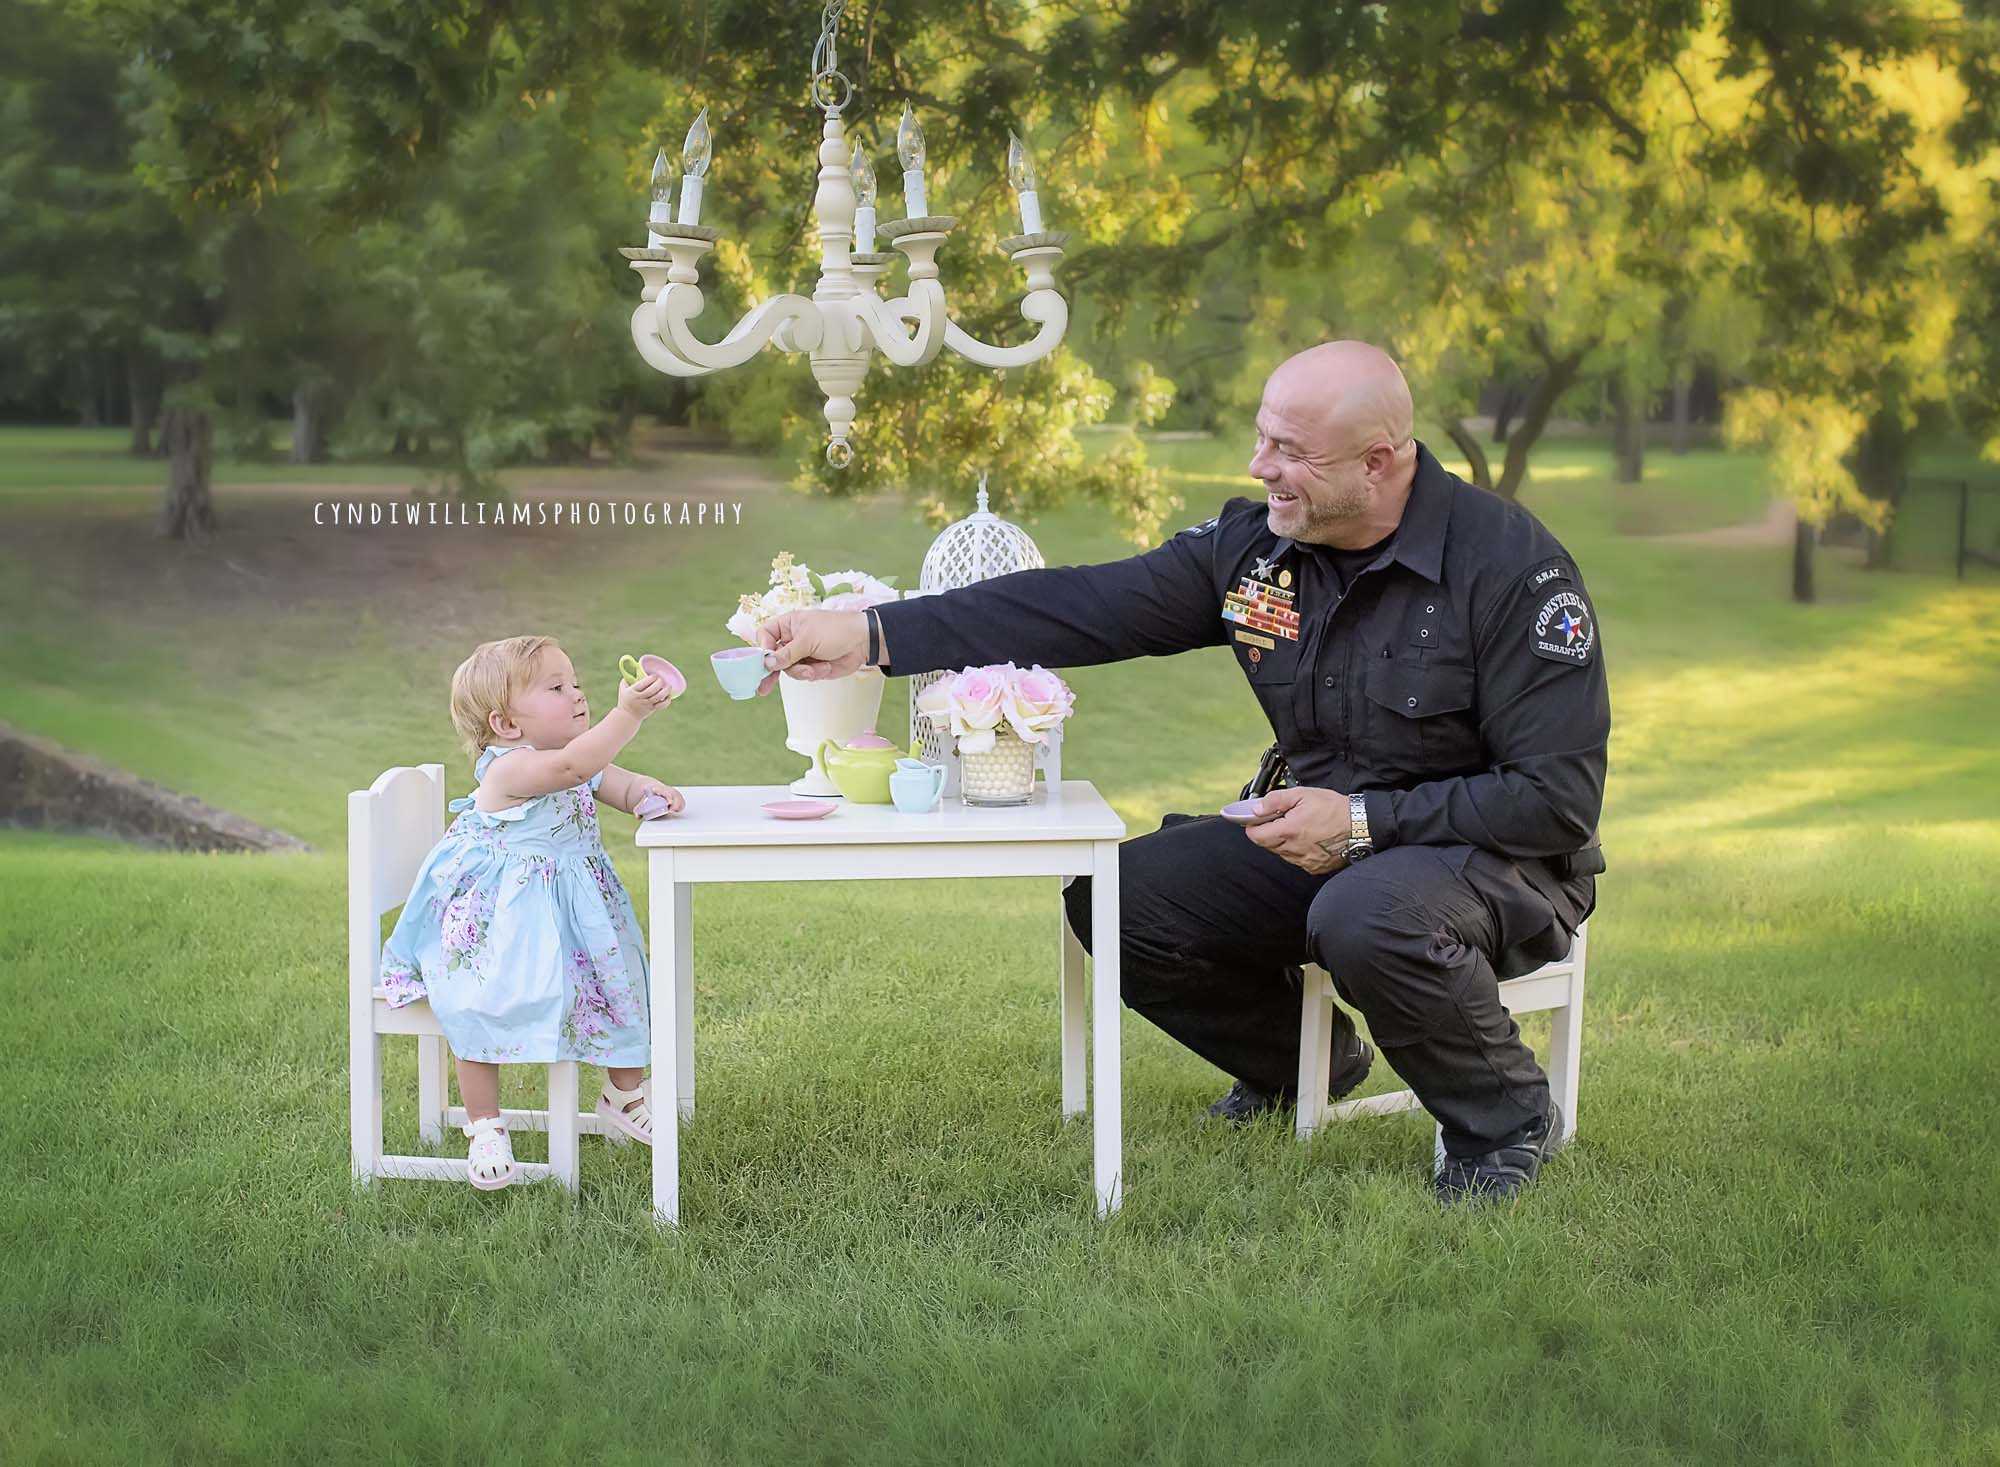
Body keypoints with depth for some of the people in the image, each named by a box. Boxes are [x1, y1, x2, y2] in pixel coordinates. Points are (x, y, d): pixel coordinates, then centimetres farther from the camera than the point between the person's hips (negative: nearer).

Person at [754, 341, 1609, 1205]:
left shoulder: (1511, 568, -20)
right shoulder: (1251, 546, -4)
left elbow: (1558, 799, -21)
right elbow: (1079, 607, -6)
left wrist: (1362, 823, -24)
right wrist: (869, 636, -13)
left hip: (1505, 863, -6)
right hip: (1325, 842, 6)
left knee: (1366, 915, -38)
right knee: (1118, 900, -9)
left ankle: (1506, 1121, -7)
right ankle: (1302, 1061, 19)